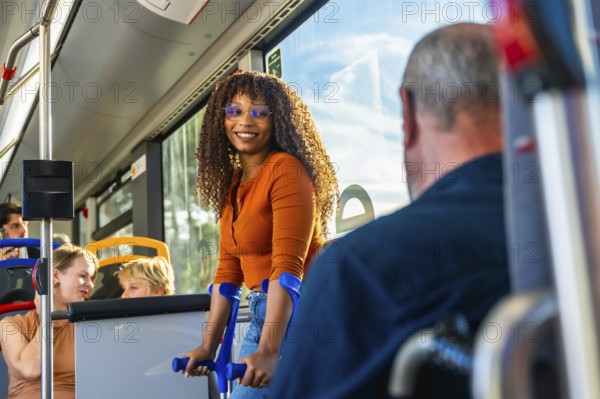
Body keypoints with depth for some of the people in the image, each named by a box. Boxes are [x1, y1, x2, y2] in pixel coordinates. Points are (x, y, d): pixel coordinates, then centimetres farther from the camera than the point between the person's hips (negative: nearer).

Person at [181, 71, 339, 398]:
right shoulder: (231, 183, 12)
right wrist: (208, 346, 10)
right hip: (261, 313, 8)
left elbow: (289, 265, -22)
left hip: (297, 312, -7)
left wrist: (268, 351, -28)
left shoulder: (286, 169, -13)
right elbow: (228, 269, 11)